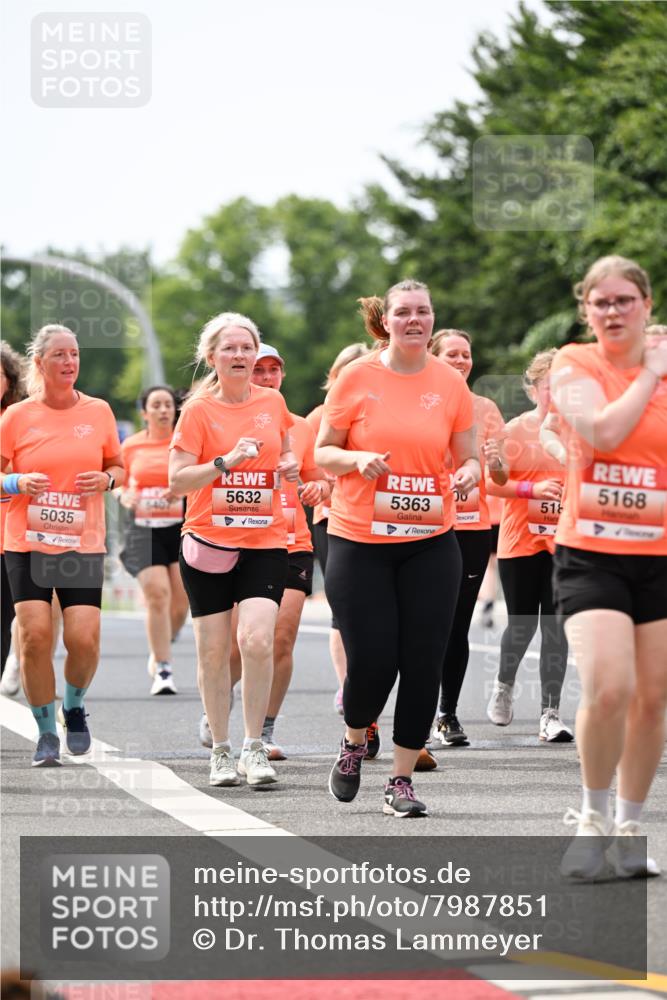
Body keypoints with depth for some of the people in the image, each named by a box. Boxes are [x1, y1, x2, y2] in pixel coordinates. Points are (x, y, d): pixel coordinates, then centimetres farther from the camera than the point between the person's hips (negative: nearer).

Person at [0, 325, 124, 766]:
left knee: (84, 638, -10)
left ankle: (74, 705, 22)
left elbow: (118, 466, 15)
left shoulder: (98, 411, 4)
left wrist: (107, 479, -7)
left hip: (84, 544, 1)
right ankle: (46, 732, 5)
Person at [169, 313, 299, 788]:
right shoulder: (199, 410, -4)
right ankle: (221, 750, 16)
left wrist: (290, 464, 2)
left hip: (266, 541, 1)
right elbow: (177, 481, -9)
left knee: (257, 640, -16)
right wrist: (227, 462, -22)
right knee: (213, 650, 3)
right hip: (209, 543, -1)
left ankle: (254, 747, -5)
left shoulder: (272, 402, 6)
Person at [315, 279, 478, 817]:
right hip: (360, 541, -2)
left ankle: (402, 779, 11)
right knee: (372, 661, -6)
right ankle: (354, 743, 27)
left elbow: (468, 458, 11)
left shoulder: (450, 383, 4)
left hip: (431, 541, 2)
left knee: (423, 664, -2)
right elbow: (323, 453, 4)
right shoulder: (356, 378, -2)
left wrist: (469, 472, -12)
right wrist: (358, 460, -16)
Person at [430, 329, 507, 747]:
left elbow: (501, 479, 11)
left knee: (458, 626, 2)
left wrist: (495, 463, -12)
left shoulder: (485, 408, 9)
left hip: (473, 528, 2)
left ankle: (449, 713, 11)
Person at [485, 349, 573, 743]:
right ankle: (504, 684, 33)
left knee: (556, 627, -2)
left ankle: (550, 714, 3)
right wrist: (532, 489, -17)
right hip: (520, 543, -2)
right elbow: (491, 482, -5)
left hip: (562, 544, 2)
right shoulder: (515, 431, -3)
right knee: (522, 624, 3)